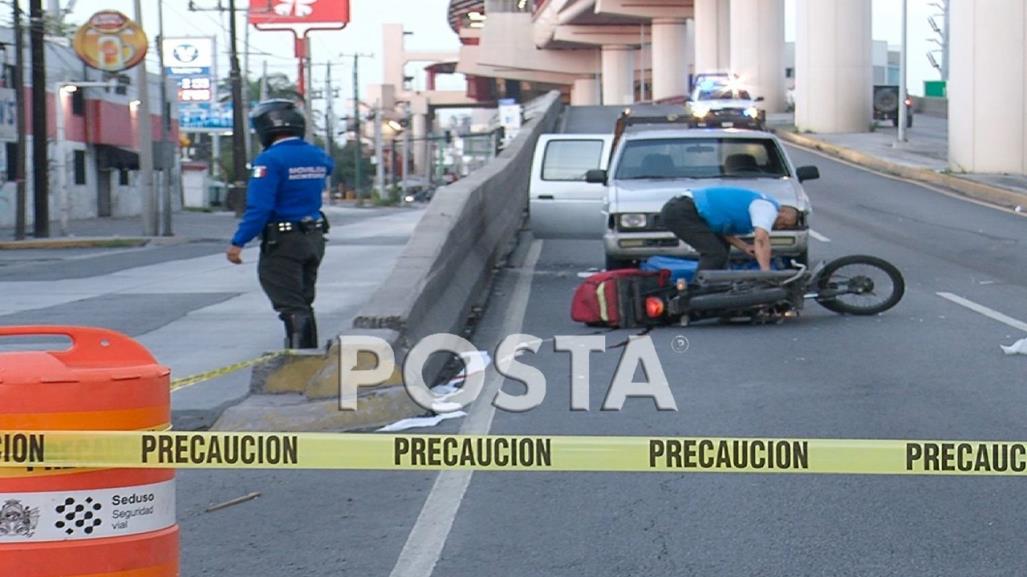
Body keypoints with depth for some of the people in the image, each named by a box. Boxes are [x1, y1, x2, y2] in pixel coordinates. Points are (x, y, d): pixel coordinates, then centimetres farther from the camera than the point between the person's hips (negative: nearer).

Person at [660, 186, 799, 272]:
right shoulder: (768, 207, -10)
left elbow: (724, 230, 20)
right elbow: (762, 239, -27)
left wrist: (744, 246, 6)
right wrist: (766, 271, -33)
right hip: (680, 212, -10)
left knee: (721, 247, 21)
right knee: (715, 254, -15)